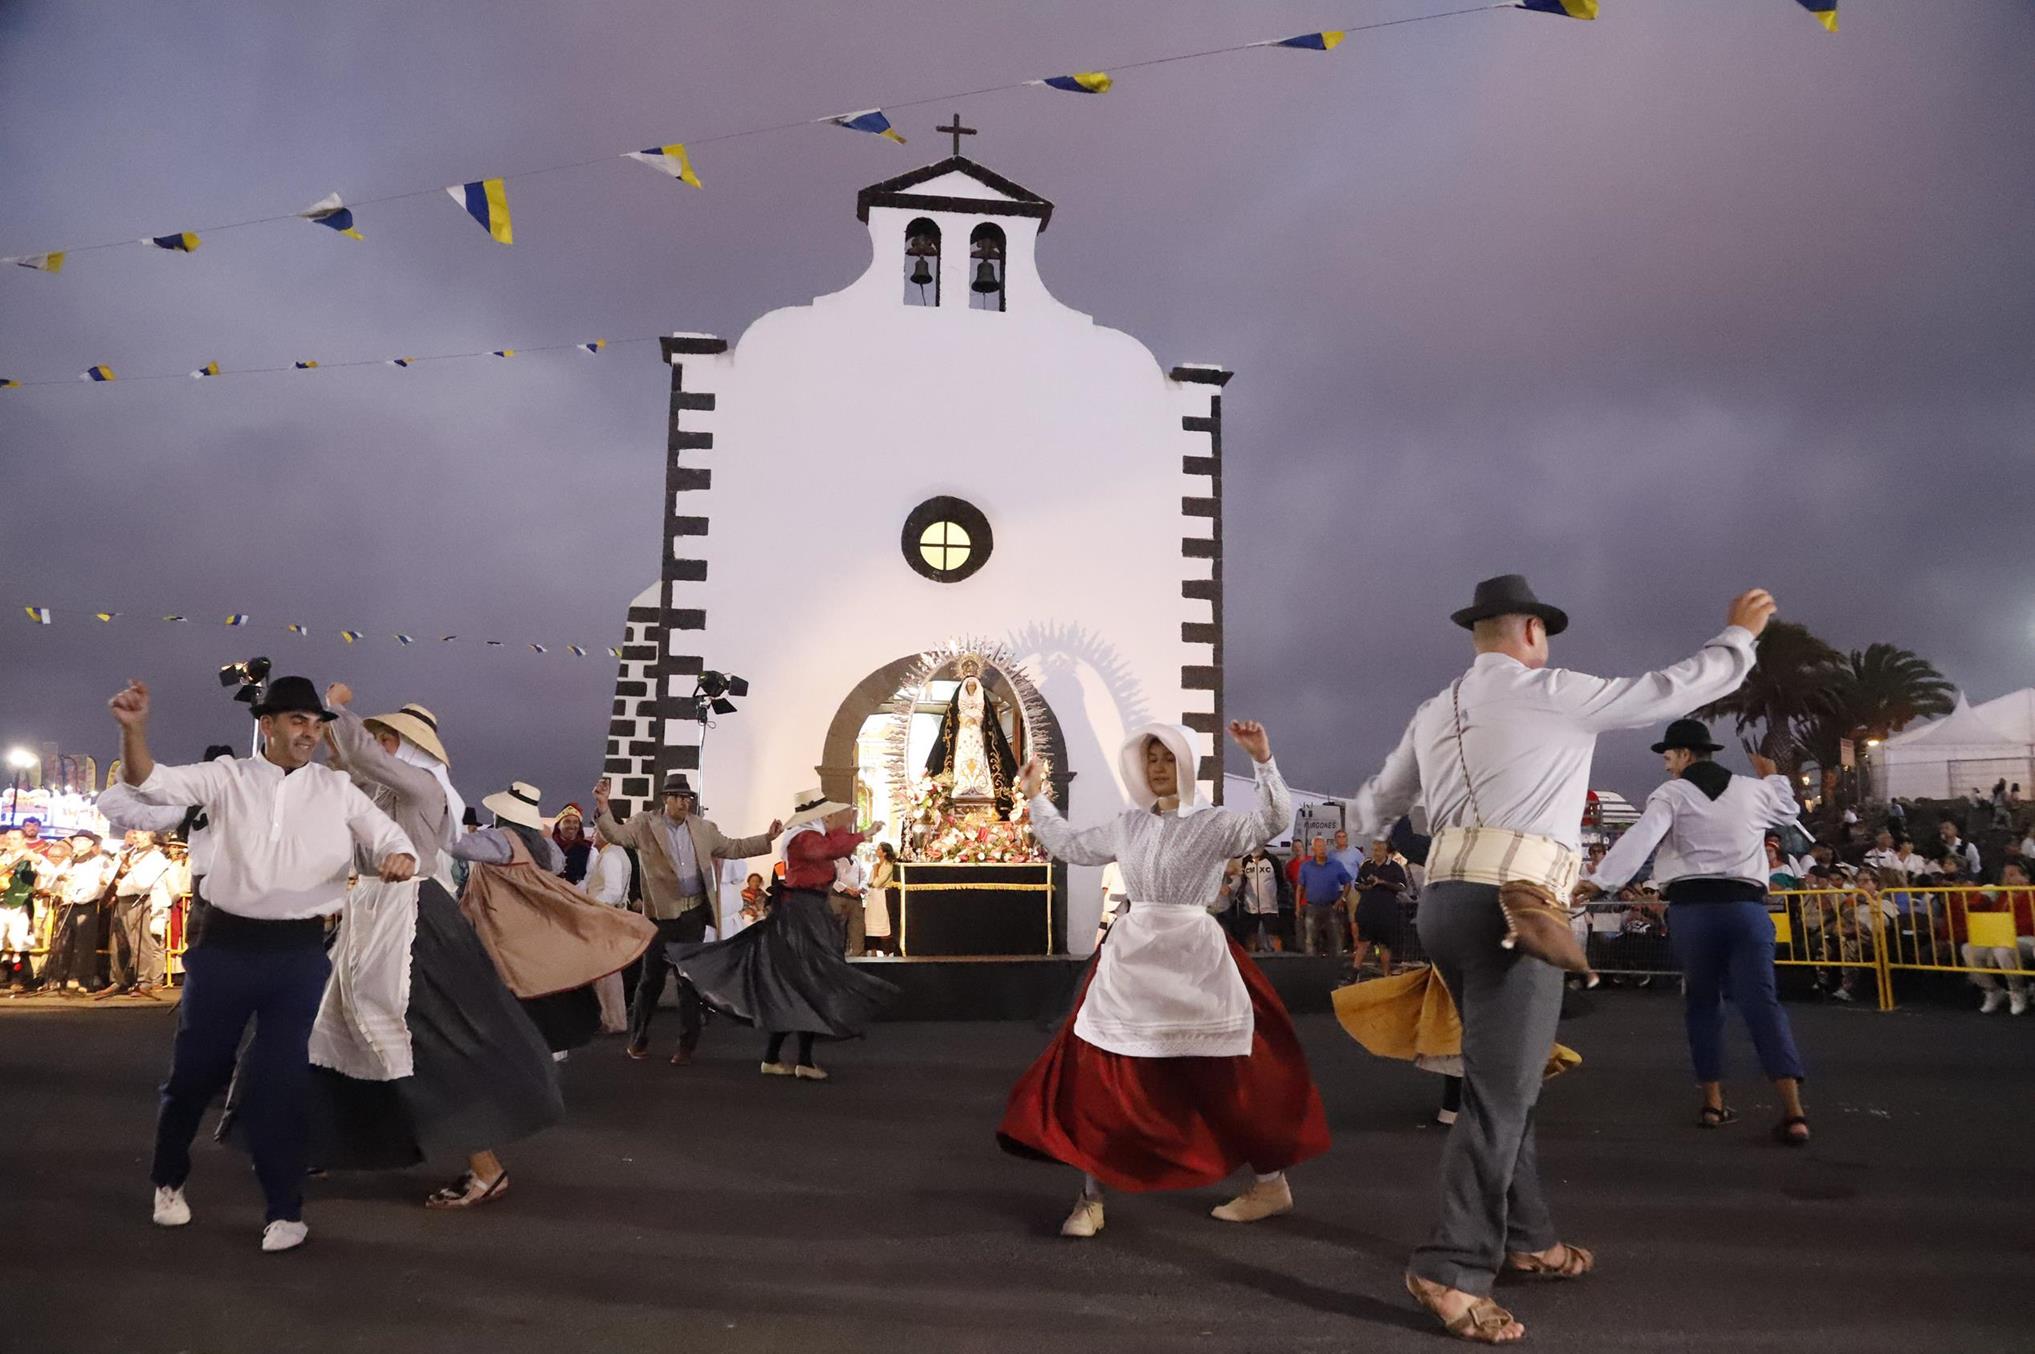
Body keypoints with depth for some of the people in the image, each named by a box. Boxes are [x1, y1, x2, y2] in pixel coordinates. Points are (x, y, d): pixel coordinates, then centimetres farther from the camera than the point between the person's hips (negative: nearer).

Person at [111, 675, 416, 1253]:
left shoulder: (337, 789, 5)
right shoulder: (228, 776, 3)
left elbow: (392, 838, 4)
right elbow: (151, 782, -8)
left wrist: (399, 858, -20)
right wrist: (133, 730, -28)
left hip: (300, 952, 0)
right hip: (227, 944, 0)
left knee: (283, 1078, 1)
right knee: (196, 1068, 12)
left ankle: (285, 1210, 14)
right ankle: (169, 1179, 39)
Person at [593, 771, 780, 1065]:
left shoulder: (704, 829, 9)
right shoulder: (645, 824, -1)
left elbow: (733, 848, 17)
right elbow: (616, 834, -14)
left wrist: (766, 839, 10)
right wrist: (603, 808, -31)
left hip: (695, 914, 3)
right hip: (662, 914, -3)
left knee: (690, 978, 7)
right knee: (652, 978, 6)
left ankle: (687, 1044, 16)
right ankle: (638, 1039, 23)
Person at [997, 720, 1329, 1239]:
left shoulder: (1213, 823, -4)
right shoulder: (1128, 825, 11)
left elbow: (1272, 821, -20)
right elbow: (1071, 846, 22)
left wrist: (1263, 762, -31)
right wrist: (1036, 799, 25)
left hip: (1194, 959, -4)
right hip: (1131, 958, 4)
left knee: (1226, 1079, 3)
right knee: (1098, 1074, -2)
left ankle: (1270, 1183, 24)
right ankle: (1090, 1199, 8)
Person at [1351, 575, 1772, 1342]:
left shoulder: (1436, 714, 18)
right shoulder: (1558, 694, 0)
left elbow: (1378, 804, 31)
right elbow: (1681, 687, 8)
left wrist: (1361, 826, 55)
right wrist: (1740, 635, 26)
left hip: (1446, 901, 8)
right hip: (1510, 906, -8)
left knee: (1506, 1083, 19)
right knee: (1498, 1093, -7)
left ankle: (1527, 1239, 30)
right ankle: (1452, 1271, -7)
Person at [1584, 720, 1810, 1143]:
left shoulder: (1672, 794, 2)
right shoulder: (1751, 790, 14)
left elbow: (1640, 839, -14)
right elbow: (1789, 809, 37)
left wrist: (1599, 881, -20)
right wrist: (1773, 777, 54)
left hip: (1691, 906, -2)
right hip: (1746, 905, 2)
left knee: (1702, 1003, 13)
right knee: (1761, 1003, -2)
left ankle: (1714, 1102, 15)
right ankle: (1793, 1111, -13)